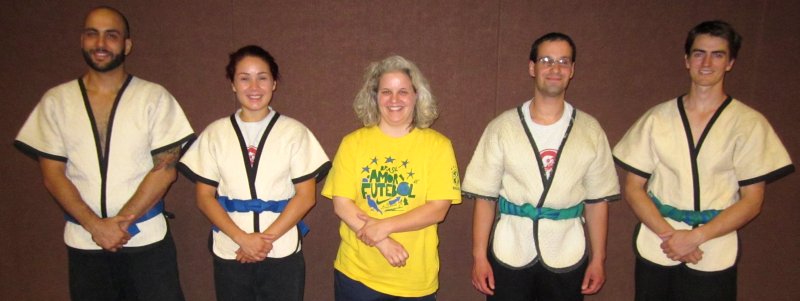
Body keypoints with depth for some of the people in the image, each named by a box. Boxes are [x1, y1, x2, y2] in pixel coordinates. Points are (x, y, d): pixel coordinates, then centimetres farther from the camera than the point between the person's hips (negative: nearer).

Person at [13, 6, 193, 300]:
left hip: (147, 240, -1)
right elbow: (52, 175, 1)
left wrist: (122, 221, -12)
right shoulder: (56, 100, 3)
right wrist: (96, 226, -10)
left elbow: (165, 168, -6)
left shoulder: (154, 97, -2)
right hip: (83, 243, 2)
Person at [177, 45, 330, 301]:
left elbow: (306, 196, -3)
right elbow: (204, 197, 2)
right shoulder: (215, 133, 3)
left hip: (283, 255, -1)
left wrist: (267, 238, -10)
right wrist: (242, 238, -10)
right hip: (229, 255, 1)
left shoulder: (294, 132, -1)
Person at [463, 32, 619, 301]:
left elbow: (597, 200, 4)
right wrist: (479, 256, -5)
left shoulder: (590, 130, 2)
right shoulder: (502, 127, -3)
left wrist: (598, 259, 4)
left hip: (567, 258, 1)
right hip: (509, 256, -1)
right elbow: (484, 197, -3)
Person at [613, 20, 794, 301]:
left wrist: (695, 237, -13)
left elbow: (751, 201, -3)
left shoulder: (749, 124, -3)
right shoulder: (657, 118, 1)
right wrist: (669, 234, -12)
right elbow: (633, 188, 1)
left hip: (714, 256, -1)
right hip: (655, 250, 1)